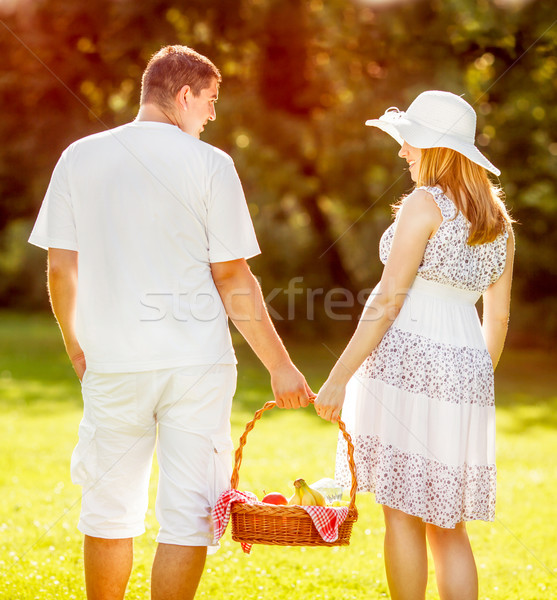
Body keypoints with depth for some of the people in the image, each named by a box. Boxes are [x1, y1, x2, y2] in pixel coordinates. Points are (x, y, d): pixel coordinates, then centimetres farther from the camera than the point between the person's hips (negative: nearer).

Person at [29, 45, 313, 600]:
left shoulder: (80, 158, 3)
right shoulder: (209, 164, -5)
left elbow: (61, 269, 5)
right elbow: (232, 280, -5)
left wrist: (76, 347, 21)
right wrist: (279, 366, 2)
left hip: (113, 363, 3)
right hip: (197, 361, -3)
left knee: (109, 511, 15)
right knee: (188, 513, 5)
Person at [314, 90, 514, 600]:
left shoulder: (425, 205, -8)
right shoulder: (498, 219, 13)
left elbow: (387, 302, -12)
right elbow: (498, 316, 16)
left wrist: (339, 377, -10)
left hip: (409, 361, -7)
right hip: (465, 366, 7)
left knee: (404, 514, 1)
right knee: (449, 525, 11)